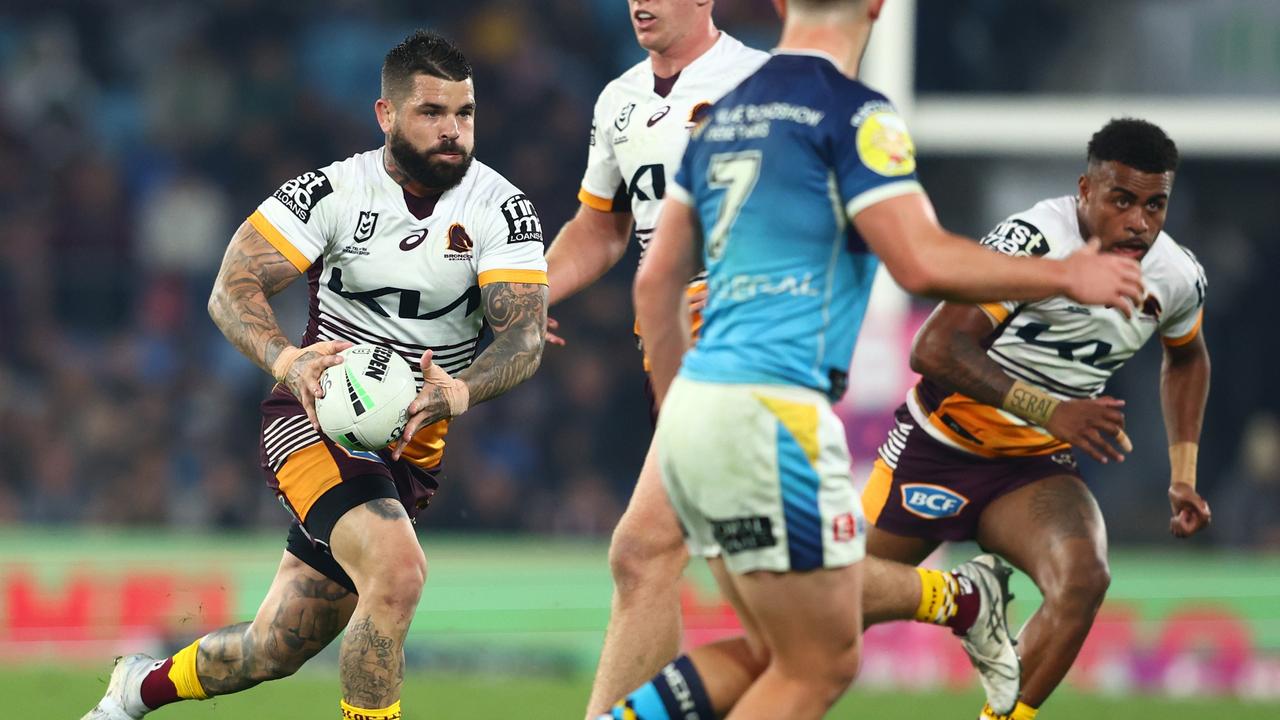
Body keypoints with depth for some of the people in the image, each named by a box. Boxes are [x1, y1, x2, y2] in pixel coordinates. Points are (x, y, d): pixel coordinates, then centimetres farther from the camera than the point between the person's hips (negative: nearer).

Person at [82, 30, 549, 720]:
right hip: (314, 421, -3)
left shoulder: (502, 210, -8)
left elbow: (525, 335, -18)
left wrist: (459, 391, -40)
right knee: (396, 568, -32)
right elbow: (232, 289, -17)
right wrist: (286, 359, -38)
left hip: (411, 448, 4)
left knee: (275, 650, 11)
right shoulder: (331, 191, -11)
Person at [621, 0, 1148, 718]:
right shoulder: (854, 113, -8)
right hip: (771, 412, -8)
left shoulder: (724, 117, 16)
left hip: (694, 408, 8)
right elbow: (924, 262, -16)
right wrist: (1065, 275, -4)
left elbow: (657, 283, 20)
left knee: (776, 653, 15)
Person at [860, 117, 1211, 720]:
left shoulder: (1178, 279, -5)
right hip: (938, 445, -4)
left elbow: (1185, 359, 20)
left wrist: (1184, 476, 13)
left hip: (1037, 467, 4)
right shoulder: (1033, 241, -27)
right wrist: (1051, 411, -40)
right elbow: (934, 349, -34)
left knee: (1084, 578, -27)